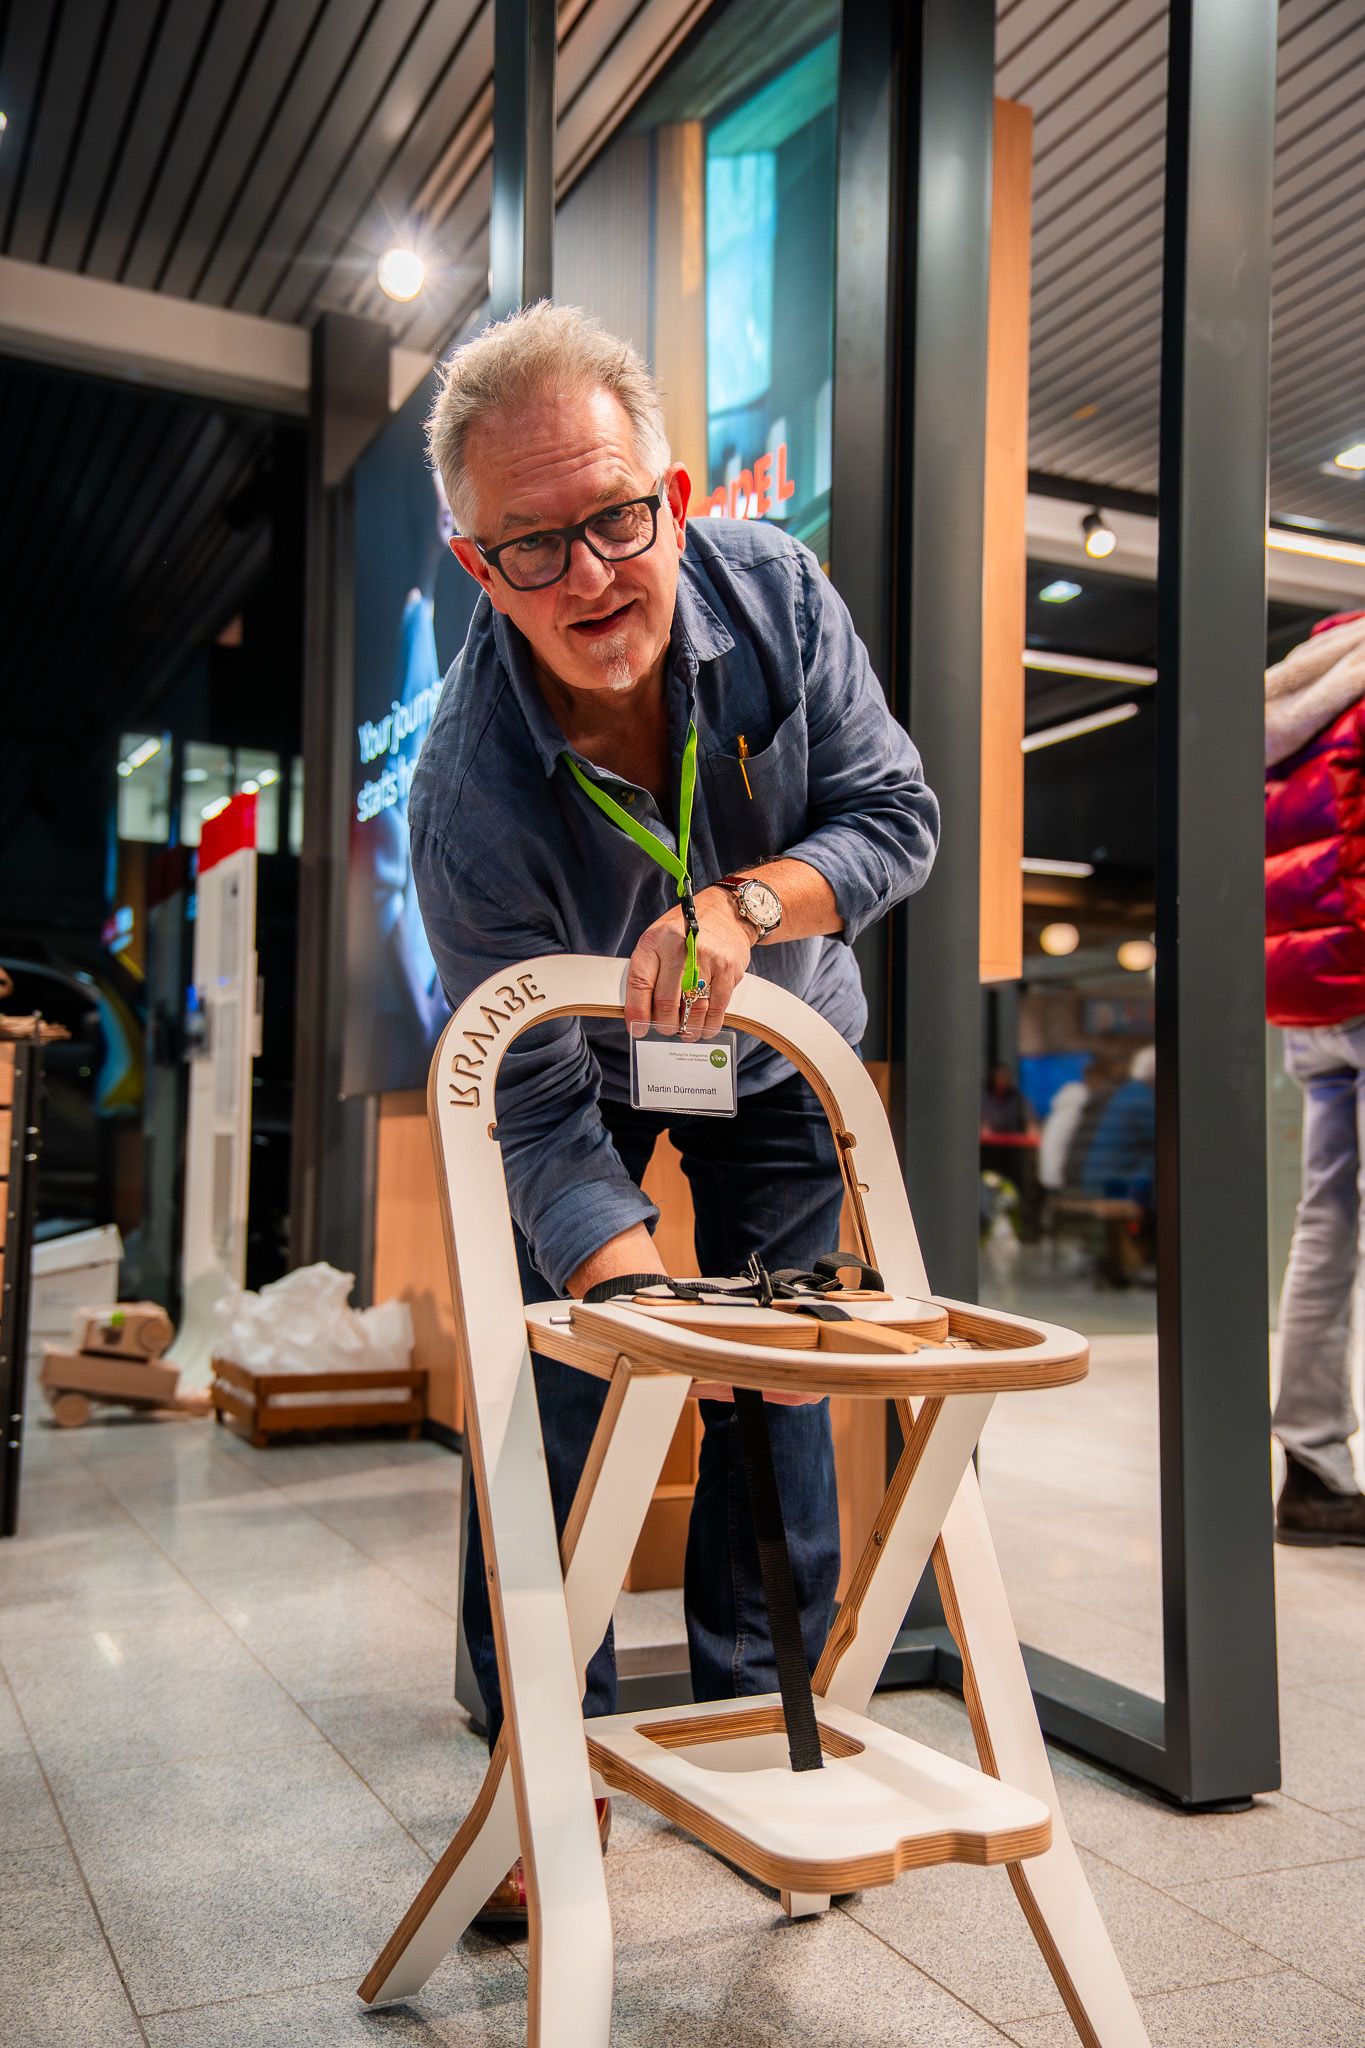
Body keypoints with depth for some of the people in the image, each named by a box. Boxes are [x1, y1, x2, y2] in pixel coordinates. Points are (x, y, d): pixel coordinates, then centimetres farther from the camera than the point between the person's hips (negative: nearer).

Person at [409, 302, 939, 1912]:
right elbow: (531, 1101, -32)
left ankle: (754, 1713, 20)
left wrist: (742, 903, -39)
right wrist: (639, 1291, -46)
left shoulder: (775, 592, -26)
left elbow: (894, 815, -19)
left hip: (779, 1054, 3)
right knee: (559, 1380, -7)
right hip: (591, 1074, -2)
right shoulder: (467, 795, -35)